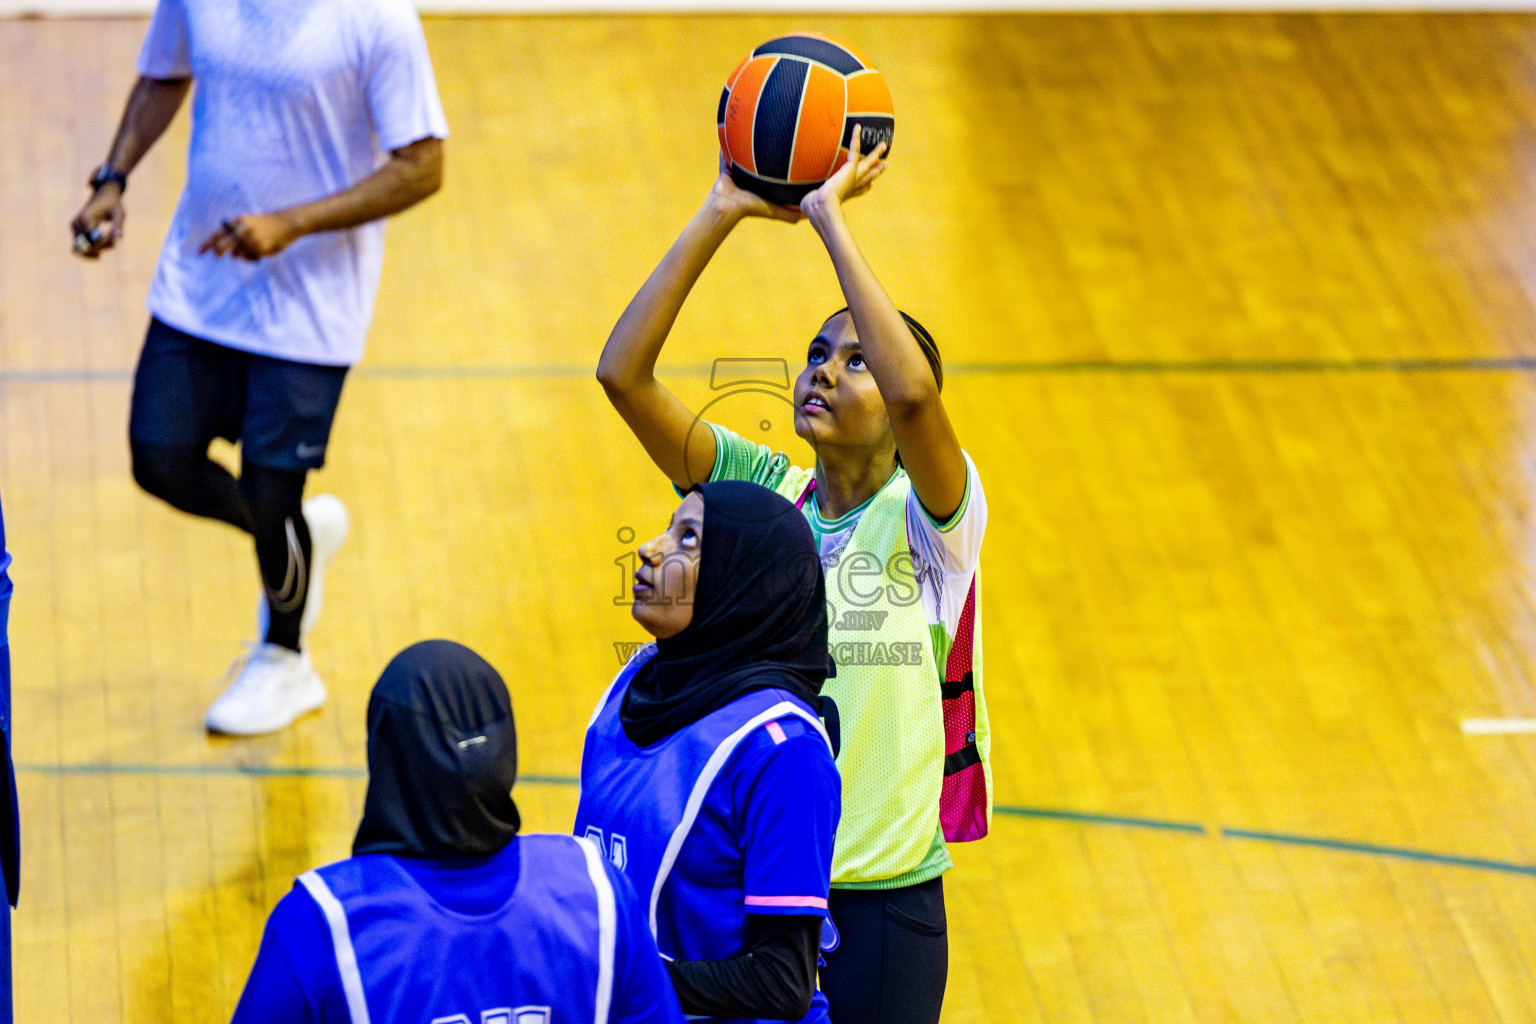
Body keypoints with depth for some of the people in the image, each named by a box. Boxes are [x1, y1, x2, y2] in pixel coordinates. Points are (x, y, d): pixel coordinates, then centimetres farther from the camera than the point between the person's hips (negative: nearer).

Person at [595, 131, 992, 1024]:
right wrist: (722, 215, -13)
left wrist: (830, 218, -26)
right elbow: (623, 373, -9)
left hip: (887, 903, -3)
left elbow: (915, 390, -32)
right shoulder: (762, 492, 1)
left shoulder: (928, 516, -9)